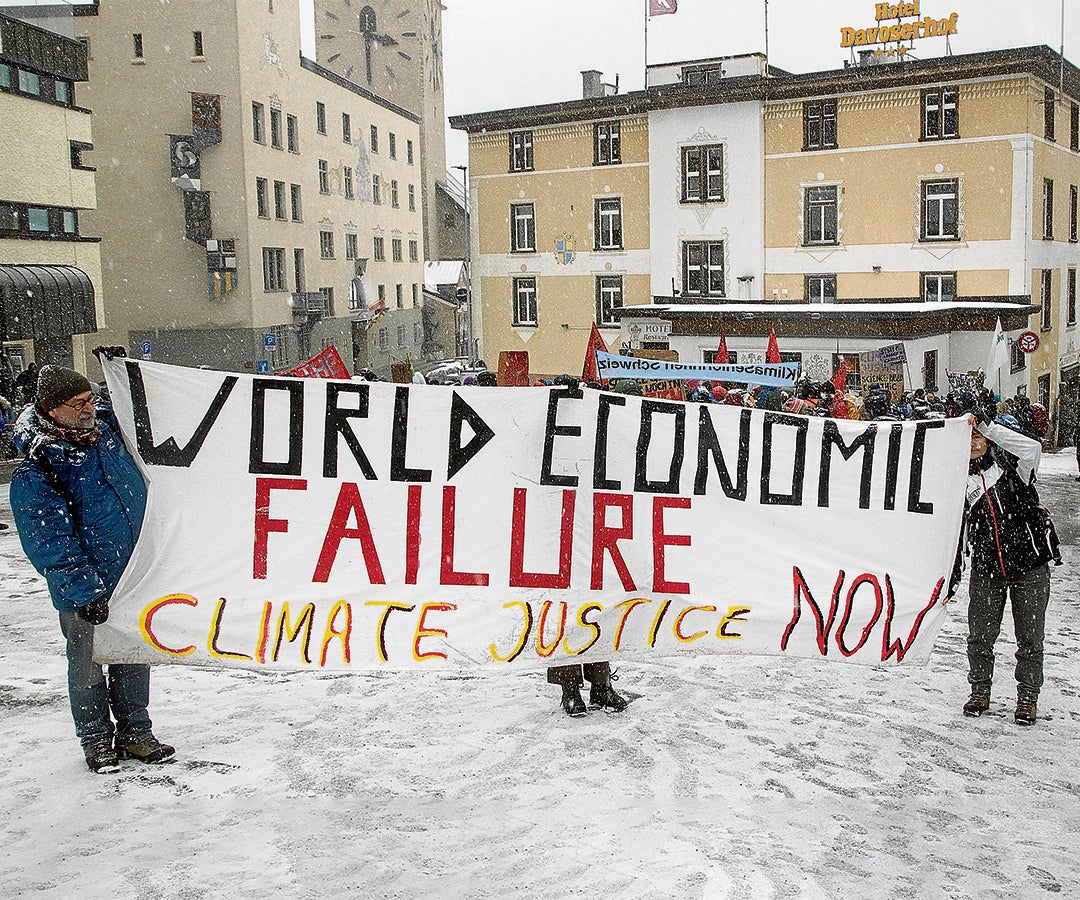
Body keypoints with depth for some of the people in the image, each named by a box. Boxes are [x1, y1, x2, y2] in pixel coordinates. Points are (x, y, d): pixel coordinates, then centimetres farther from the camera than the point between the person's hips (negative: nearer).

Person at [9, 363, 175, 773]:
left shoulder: (107, 427, 0)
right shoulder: (34, 474, -17)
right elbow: (51, 544, -19)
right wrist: (85, 592, -22)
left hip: (135, 577, 5)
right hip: (84, 589, -5)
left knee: (133, 657, 15)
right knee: (87, 665, 10)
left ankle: (135, 733, 30)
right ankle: (96, 739, 29)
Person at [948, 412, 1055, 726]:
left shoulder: (1007, 461, -2)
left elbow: (1033, 448, -26)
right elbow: (956, 533, 4)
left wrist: (987, 426, -24)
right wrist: (951, 579, 1)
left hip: (1030, 564, -2)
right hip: (986, 569, 2)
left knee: (1030, 636, 5)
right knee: (980, 635, 6)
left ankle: (1028, 696, 20)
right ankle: (980, 690, 25)